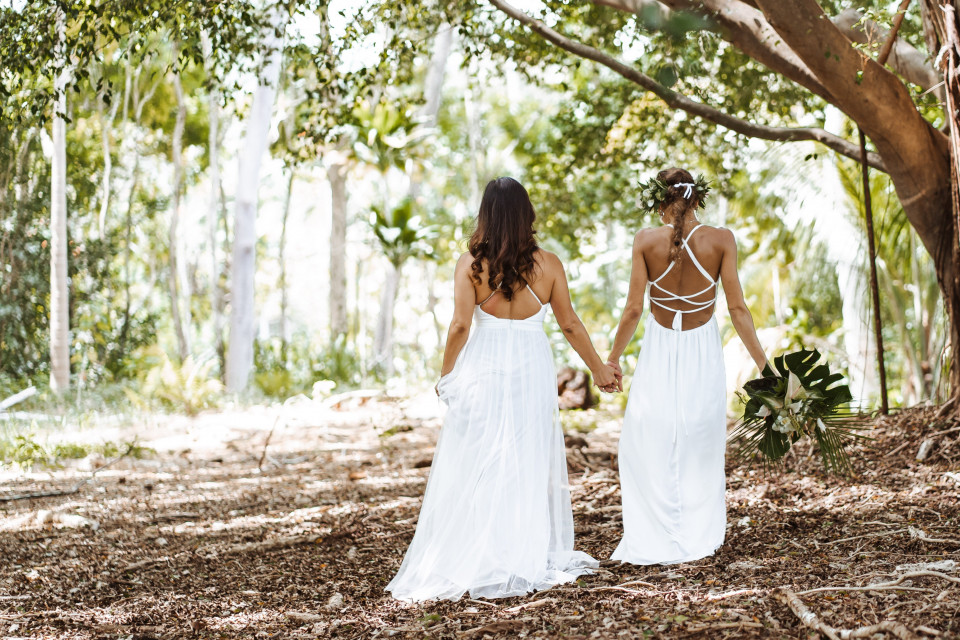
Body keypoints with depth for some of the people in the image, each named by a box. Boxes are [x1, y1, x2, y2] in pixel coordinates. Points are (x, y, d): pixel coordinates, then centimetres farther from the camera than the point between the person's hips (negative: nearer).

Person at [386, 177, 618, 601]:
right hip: (533, 367, 1)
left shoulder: (470, 264, -6)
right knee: (530, 465, 11)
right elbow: (570, 324, 4)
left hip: (483, 367, -1)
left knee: (476, 468, 5)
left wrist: (446, 375, 3)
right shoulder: (547, 264, -2)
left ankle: (471, 563, 7)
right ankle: (531, 559, 16)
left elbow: (460, 325, -10)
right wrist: (599, 368, 16)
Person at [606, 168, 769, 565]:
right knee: (700, 450, 15)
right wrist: (762, 363, -1)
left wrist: (613, 357, 5)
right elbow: (737, 308, -9)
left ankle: (654, 543, 9)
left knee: (648, 448, 10)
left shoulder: (646, 241, -10)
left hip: (659, 353, -1)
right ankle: (698, 538, 19)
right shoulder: (721, 241, -9)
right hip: (703, 353, 1)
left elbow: (633, 308, -9)